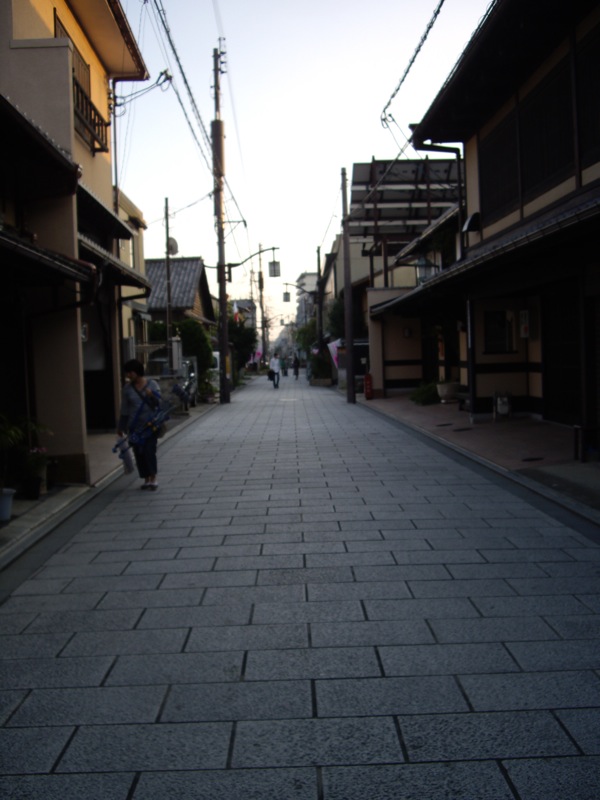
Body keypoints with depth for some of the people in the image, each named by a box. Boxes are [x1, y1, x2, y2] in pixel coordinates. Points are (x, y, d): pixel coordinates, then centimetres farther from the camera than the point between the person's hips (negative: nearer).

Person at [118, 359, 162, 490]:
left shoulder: (152, 385, -2)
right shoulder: (127, 388, 3)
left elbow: (158, 404, 0)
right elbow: (124, 409, 9)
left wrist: (152, 396, -21)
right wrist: (121, 426, 11)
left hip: (150, 425, -2)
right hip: (134, 427, 3)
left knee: (150, 451, -9)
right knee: (139, 454, 4)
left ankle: (153, 479, 3)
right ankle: (146, 480, 15)